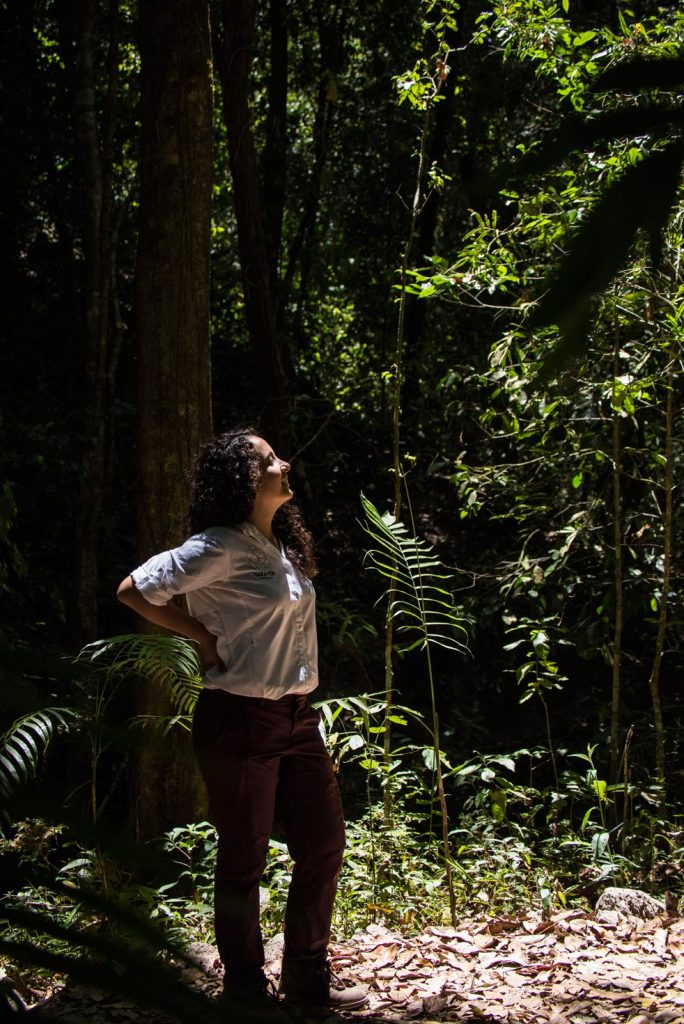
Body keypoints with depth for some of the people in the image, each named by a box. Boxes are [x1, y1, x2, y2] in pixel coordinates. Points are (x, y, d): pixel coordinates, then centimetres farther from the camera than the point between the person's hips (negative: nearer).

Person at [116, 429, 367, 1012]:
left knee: (324, 843, 12)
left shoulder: (282, 546, 11)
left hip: (295, 718, 8)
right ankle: (246, 987, 21)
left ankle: (309, 976, 27)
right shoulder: (219, 548, -14)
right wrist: (205, 639, -10)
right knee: (244, 860, 4)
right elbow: (135, 591, -14)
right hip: (241, 721, -8)